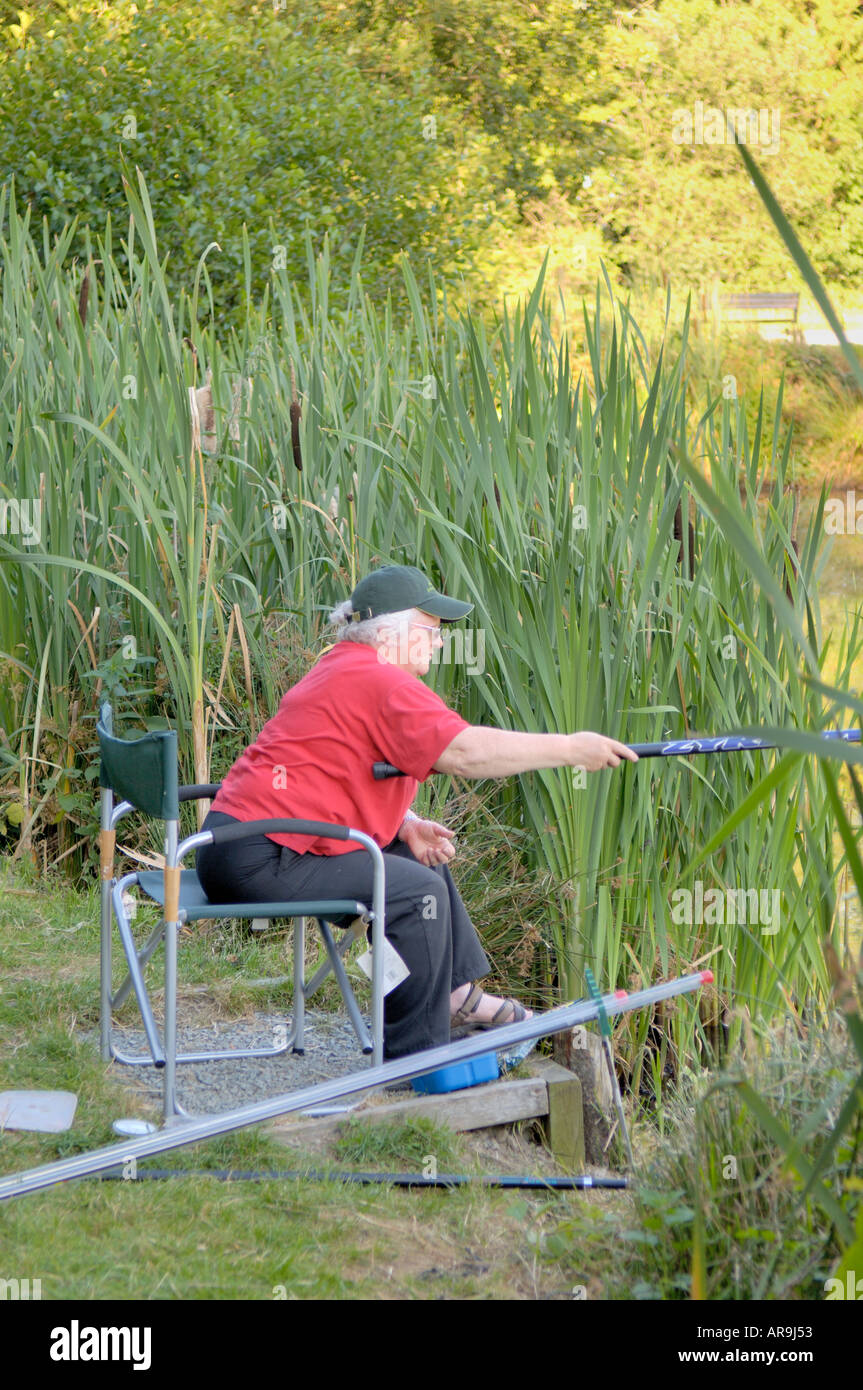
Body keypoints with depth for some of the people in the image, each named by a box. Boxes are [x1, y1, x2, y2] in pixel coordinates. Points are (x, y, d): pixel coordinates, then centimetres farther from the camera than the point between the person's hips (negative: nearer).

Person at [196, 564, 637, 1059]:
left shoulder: (342, 669, 19)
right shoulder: (380, 683, -16)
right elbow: (465, 753, -27)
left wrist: (407, 826, 5)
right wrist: (570, 749, -21)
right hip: (256, 860, -11)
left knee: (420, 856, 18)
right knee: (416, 890, -17)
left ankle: (457, 993, 24)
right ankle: (418, 1054, -10)